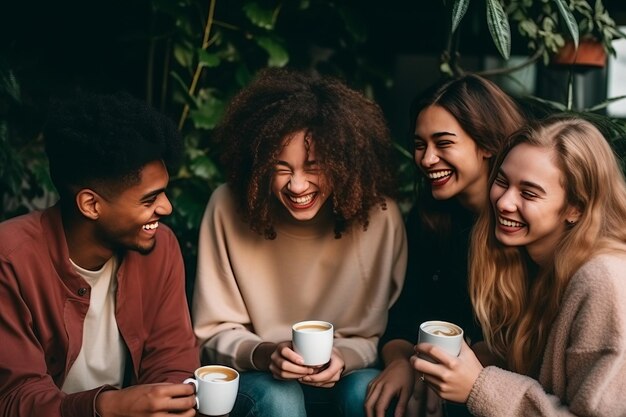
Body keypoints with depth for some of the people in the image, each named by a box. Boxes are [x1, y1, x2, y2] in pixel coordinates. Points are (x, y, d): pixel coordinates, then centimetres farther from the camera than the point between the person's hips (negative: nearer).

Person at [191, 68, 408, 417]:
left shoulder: (379, 215, -15)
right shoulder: (229, 208, -15)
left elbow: (375, 333, -2)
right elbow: (215, 333, -6)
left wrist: (343, 358, -23)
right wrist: (263, 354, -26)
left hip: (341, 376, 1)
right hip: (255, 375, 0)